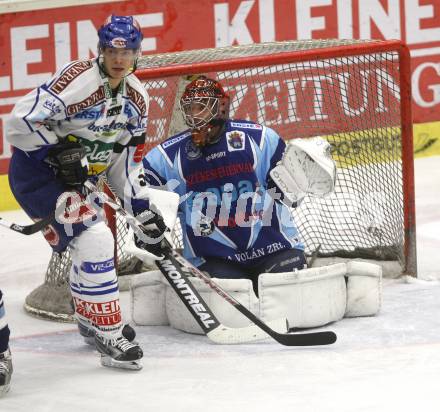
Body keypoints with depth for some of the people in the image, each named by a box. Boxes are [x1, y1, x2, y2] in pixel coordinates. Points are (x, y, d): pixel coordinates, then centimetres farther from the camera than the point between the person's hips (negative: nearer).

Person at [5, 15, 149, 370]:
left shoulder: (136, 97, 3)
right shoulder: (77, 79, -24)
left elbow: (126, 158, 11)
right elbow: (21, 123, -27)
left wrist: (141, 206, 4)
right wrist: (60, 152, -27)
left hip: (75, 177, 9)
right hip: (36, 171, -9)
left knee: (91, 245, 20)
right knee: (94, 240, -21)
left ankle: (91, 319, 43)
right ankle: (109, 335, -16)